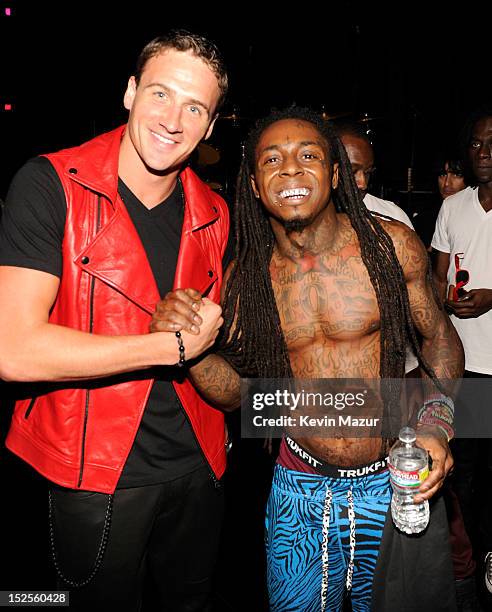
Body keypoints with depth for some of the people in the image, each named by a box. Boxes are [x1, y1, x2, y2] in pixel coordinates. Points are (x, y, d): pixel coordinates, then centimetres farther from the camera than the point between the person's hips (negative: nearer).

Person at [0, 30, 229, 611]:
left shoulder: (212, 214, 1)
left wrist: (213, 333, -7)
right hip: (95, 470, -4)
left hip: (197, 462, 5)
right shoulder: (50, 185, -15)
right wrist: (173, 345, -21)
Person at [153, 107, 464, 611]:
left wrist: (436, 424, -13)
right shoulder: (245, 275, -7)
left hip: (396, 486, -1)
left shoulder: (391, 244, -12)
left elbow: (438, 334, 2)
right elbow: (235, 391, -1)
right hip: (299, 492, 2)